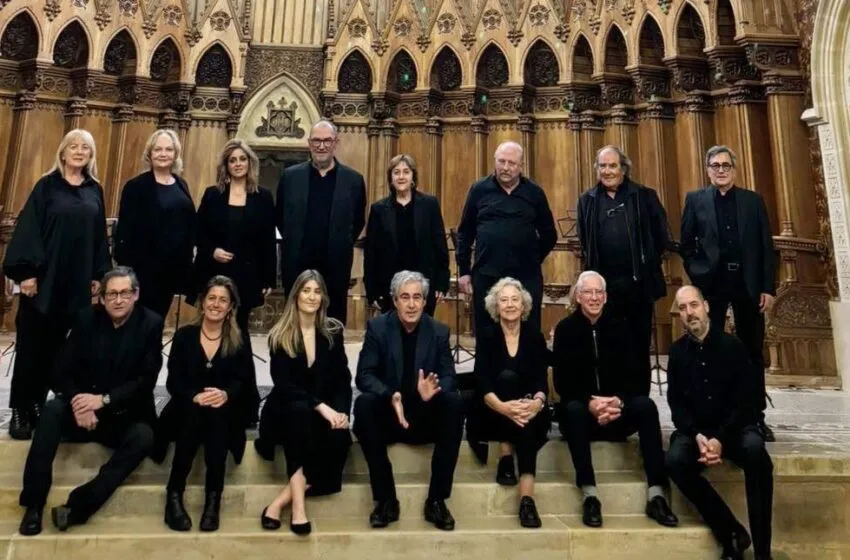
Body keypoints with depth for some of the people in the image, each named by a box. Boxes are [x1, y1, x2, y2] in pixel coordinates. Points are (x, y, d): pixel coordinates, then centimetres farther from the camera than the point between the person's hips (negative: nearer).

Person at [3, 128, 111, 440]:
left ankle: (39, 402, 19)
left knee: (57, 343, 8)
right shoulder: (47, 185, -1)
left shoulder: (95, 190, 10)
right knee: (32, 343, 2)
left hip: (76, 279, 3)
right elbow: (28, 229, -6)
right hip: (44, 275, -3)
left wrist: (99, 274, 6)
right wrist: (26, 271, -13)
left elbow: (100, 235, 11)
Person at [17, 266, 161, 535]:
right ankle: (34, 504, -20)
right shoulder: (86, 318, 0)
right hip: (84, 405, 2)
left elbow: (147, 380, -11)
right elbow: (63, 370, -3)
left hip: (125, 414, -2)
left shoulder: (151, 323, -8)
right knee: (52, 410, -27)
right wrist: (80, 404, -21)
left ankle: (77, 506, -29)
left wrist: (104, 400, -22)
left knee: (144, 437, -31)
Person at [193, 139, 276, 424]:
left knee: (237, 331, 2)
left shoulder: (263, 197, 3)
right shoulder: (212, 195, 6)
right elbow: (199, 233, 7)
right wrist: (212, 251, -13)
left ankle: (246, 399, 15)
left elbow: (268, 242, 1)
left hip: (247, 275, -1)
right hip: (215, 274, 1)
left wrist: (269, 279, -2)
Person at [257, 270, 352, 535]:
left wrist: (341, 411, -15)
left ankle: (281, 501, -23)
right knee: (300, 410, -37)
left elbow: (343, 379, 4)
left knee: (340, 438, -29)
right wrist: (320, 406, -26)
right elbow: (283, 385, -12)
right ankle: (297, 504, -34)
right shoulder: (280, 335, -3)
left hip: (328, 409, 2)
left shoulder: (333, 331, 4)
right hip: (288, 409, -2)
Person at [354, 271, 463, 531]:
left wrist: (434, 390, -31)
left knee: (454, 402, -28)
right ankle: (386, 499, -21)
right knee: (364, 403, -32)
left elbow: (449, 377, -6)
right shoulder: (377, 327, -4)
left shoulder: (439, 331, 0)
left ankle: (436, 499, -20)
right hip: (388, 415, -1)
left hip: (426, 417, 1)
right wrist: (391, 396, -32)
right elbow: (363, 375, -12)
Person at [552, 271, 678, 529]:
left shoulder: (620, 327, 3)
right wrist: (590, 403, -27)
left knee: (645, 405, -27)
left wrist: (618, 401, -23)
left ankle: (656, 494, -28)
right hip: (582, 409, -2)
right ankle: (589, 494, -35)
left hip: (618, 410, 2)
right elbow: (562, 382, -10)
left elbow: (633, 376, -3)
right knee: (574, 409, -35)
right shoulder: (565, 329, -3)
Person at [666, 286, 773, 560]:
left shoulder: (732, 345, -1)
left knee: (755, 451, -34)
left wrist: (721, 438, -18)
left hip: (734, 426, -1)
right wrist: (697, 436, -16)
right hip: (696, 429, 2)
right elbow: (676, 402, 3)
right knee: (675, 461, -29)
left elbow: (744, 400, -6)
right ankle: (732, 534, -16)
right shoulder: (677, 351, 5)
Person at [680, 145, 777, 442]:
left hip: (748, 282, 1)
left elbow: (767, 246, 4)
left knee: (753, 351, 8)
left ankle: (757, 415, 18)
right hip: (712, 283, -1)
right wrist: (697, 275, -5)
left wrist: (768, 287, -2)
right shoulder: (695, 200, 5)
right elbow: (687, 244, 5)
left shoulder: (753, 200, 8)